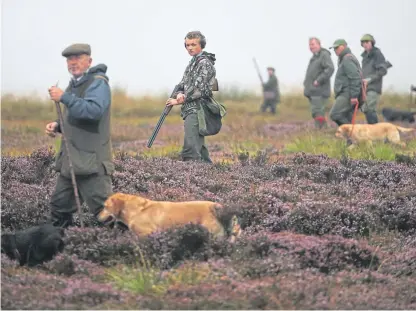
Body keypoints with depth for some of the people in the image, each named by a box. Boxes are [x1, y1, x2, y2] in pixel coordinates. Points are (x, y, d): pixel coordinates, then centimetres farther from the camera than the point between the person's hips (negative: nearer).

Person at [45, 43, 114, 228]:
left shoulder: (98, 83, -10)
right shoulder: (74, 84, 19)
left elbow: (93, 110, -28)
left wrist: (64, 97, -26)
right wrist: (58, 126, 10)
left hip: (91, 160, -10)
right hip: (71, 159, 10)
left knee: (104, 208, -13)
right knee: (59, 205, 14)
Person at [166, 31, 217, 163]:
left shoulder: (205, 63, -9)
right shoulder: (192, 63, 20)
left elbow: (199, 88, -15)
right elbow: (183, 83, 17)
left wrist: (180, 100, -8)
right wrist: (179, 94, -5)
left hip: (196, 109, -10)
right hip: (190, 109, 10)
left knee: (190, 149, -19)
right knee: (198, 146, 14)